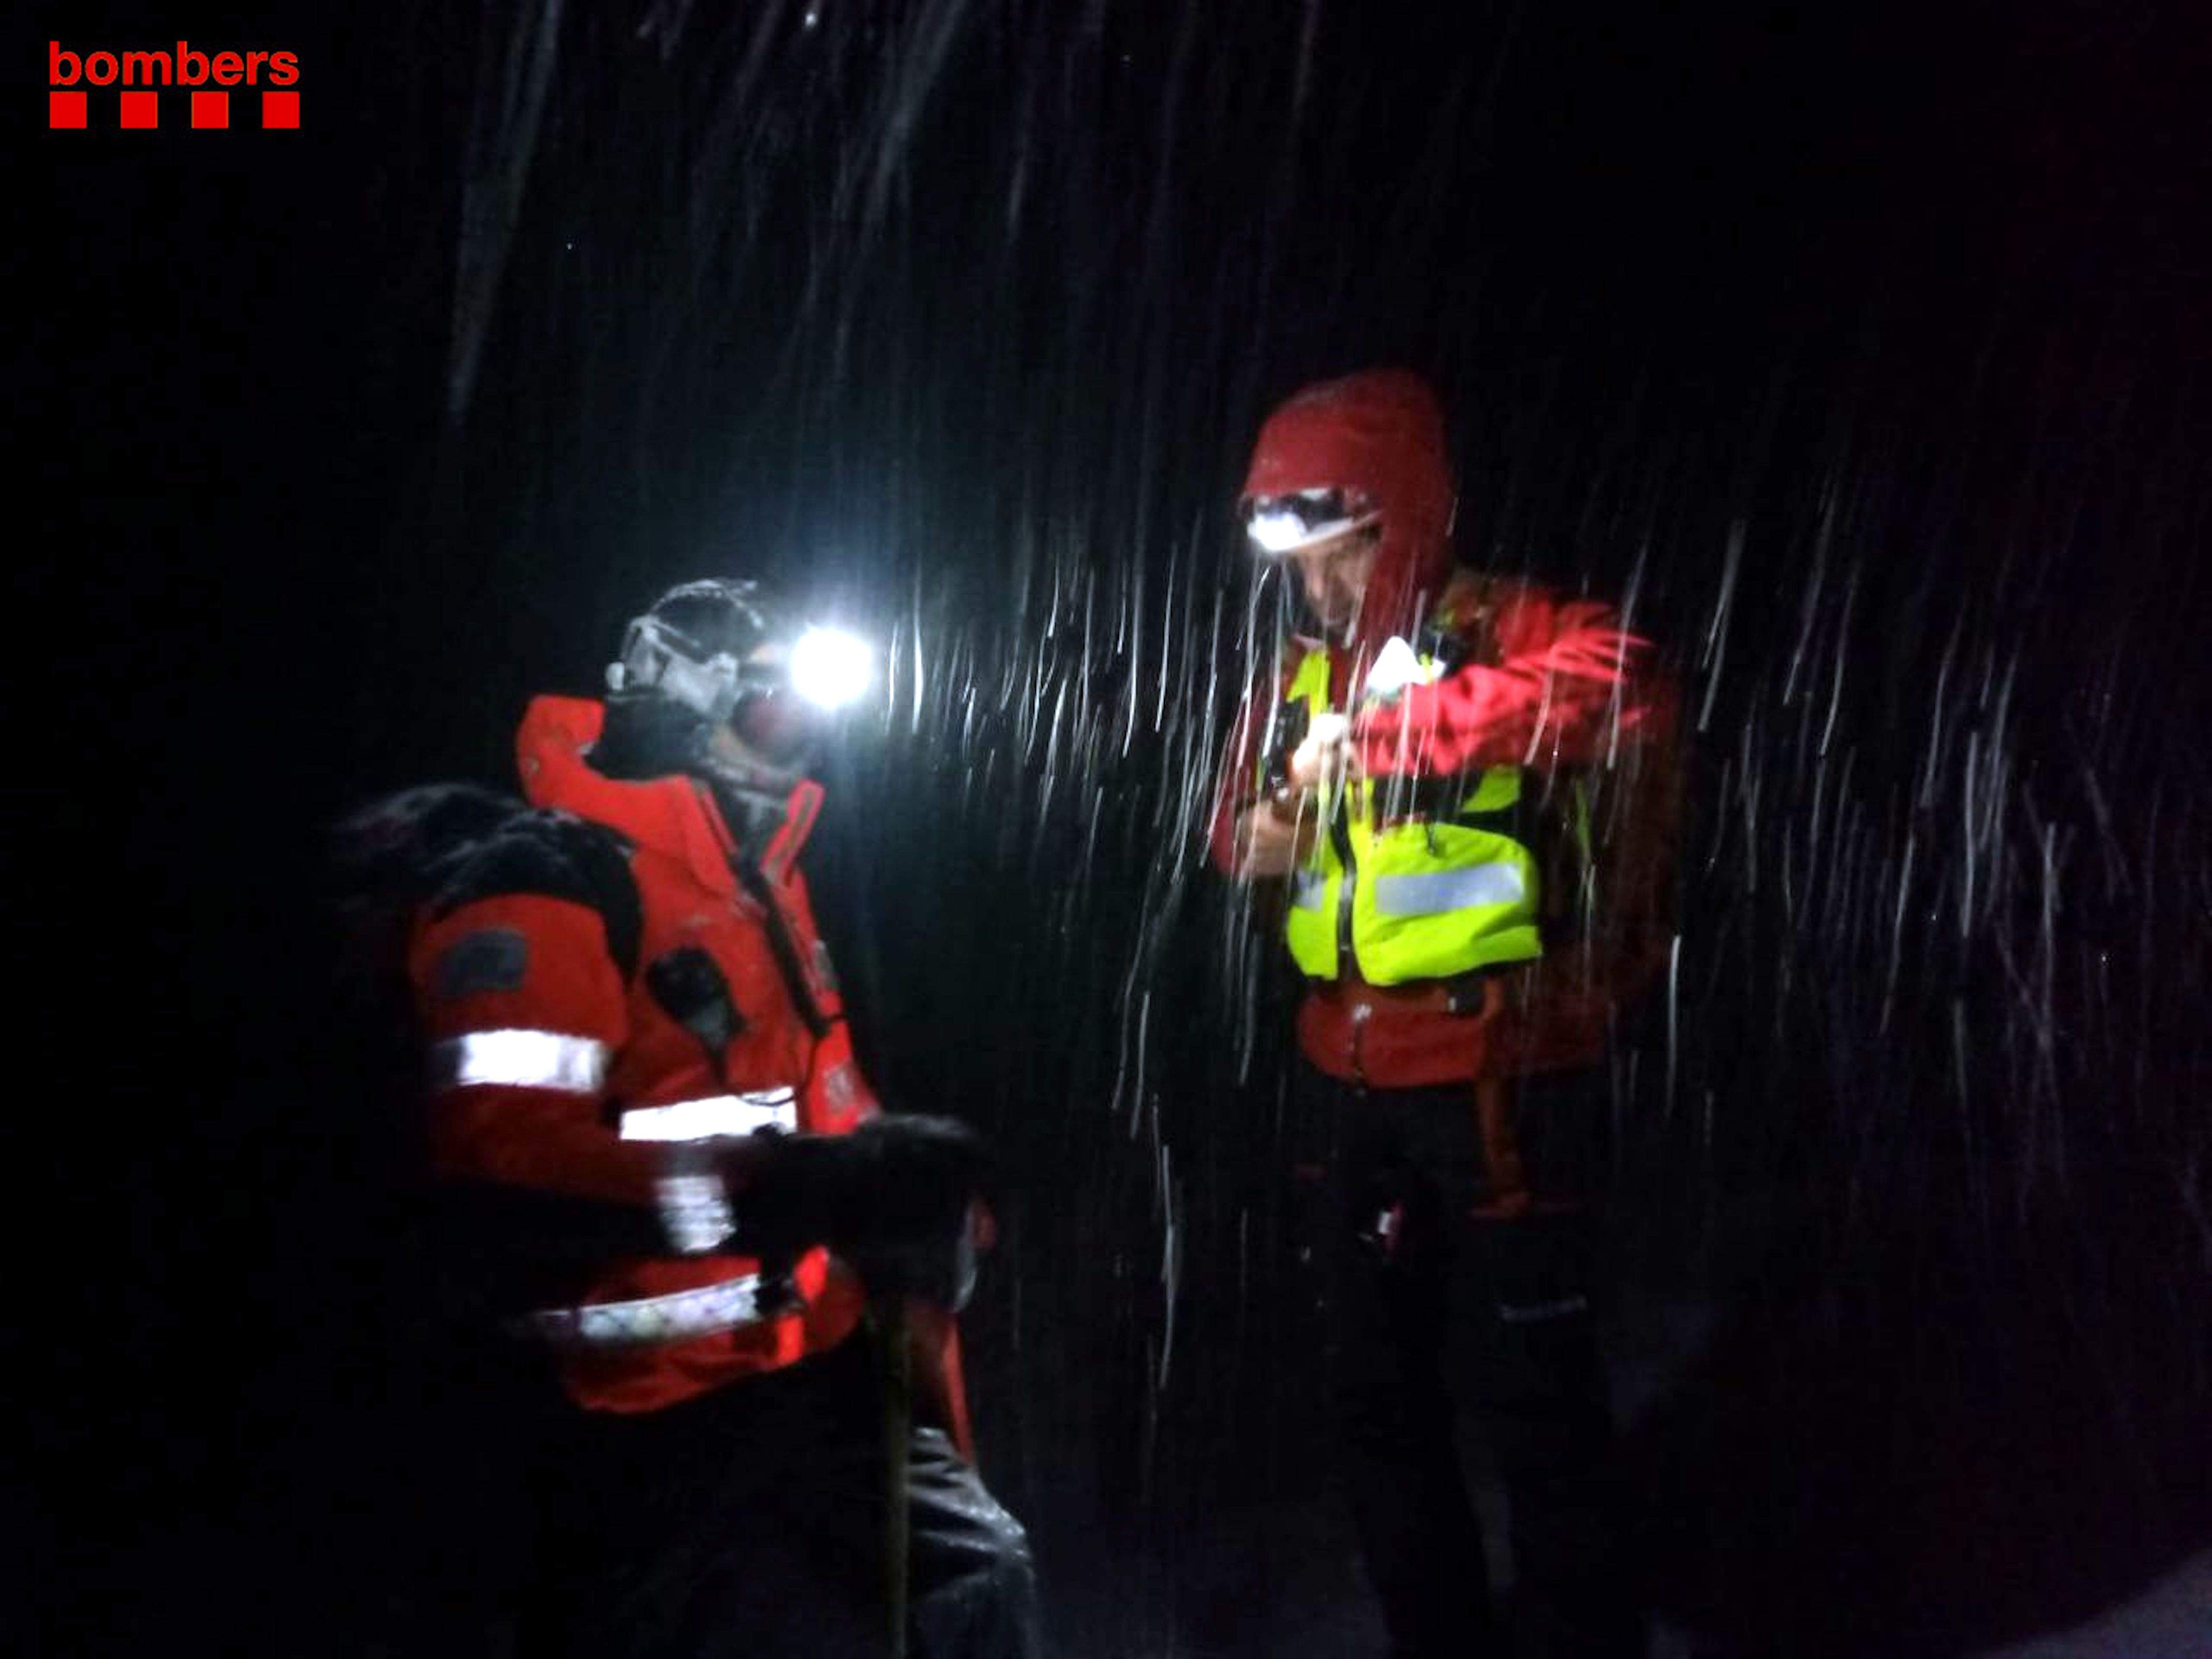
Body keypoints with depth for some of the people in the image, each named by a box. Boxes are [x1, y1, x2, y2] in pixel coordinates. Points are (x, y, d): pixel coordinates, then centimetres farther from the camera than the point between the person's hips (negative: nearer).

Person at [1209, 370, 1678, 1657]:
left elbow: (1625, 686, -33)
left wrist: (1386, 728, -32)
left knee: (1529, 1390, 1)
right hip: (1355, 1074, 8)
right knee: (1378, 1387, 18)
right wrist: (1263, 834, -2)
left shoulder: (1516, 630, -10)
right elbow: (1241, 818, 22)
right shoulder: (1301, 669, 10)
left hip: (1500, 1070, -7)